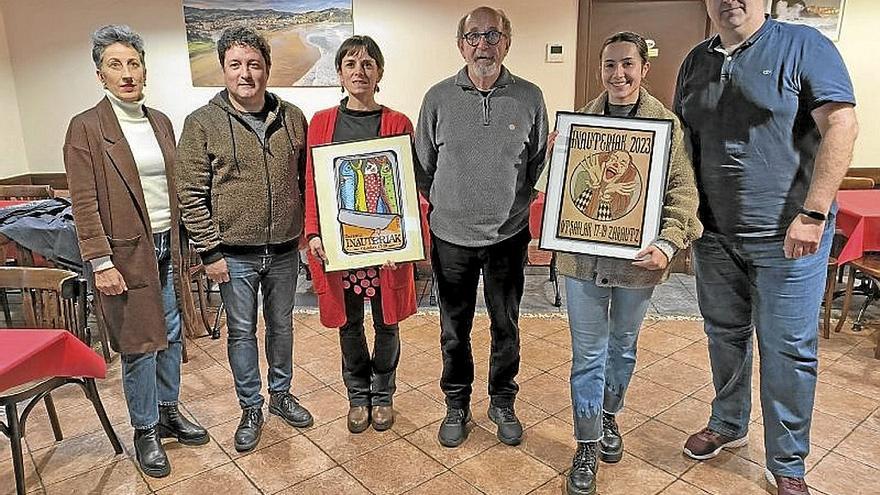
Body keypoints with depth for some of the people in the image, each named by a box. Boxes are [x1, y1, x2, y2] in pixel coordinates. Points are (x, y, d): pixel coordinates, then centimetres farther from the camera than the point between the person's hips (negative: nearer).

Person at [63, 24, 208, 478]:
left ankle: (169, 412, 33)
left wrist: (182, 245, 12)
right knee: (138, 345, 5)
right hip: (126, 253, -5)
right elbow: (84, 204, -10)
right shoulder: (85, 128, -7)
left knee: (171, 336, 15)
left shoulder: (160, 122, 9)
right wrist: (101, 263, -15)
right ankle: (145, 431, 23)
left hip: (168, 246, 5)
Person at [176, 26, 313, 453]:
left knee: (281, 325, 17)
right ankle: (251, 409, 29)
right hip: (234, 254, -2)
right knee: (242, 331, 10)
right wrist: (210, 251, -9)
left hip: (284, 250, 3)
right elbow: (191, 194, -7)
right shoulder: (202, 123, -7)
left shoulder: (292, 118, 2)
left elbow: (307, 179, 10)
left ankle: (281, 395, 38)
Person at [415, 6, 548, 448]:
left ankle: (503, 404, 36)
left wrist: (515, 204, 6)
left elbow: (539, 163, 8)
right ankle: (456, 406, 34)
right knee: (454, 330, 13)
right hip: (451, 237, 0)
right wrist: (445, 205, 6)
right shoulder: (438, 98, -3)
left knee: (506, 328, 14)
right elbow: (422, 166, 5)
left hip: (509, 235, 0)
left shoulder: (529, 98, -2)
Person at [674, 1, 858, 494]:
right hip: (714, 233, 5)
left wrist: (812, 215, -20)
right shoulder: (697, 61, 10)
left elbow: (842, 126, -13)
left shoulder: (804, 46, -6)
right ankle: (728, 424, 39)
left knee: (787, 350, 4)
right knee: (725, 335, 17)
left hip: (788, 235, -4)